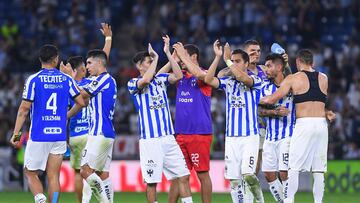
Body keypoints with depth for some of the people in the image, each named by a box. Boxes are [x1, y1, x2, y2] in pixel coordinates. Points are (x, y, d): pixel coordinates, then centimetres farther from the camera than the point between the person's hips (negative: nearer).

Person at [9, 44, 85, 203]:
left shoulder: (33, 80, -6)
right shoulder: (66, 79, 3)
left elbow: (24, 109, -7)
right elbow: (82, 102, 7)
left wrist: (16, 133, -2)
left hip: (38, 135, -3)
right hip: (59, 135, 3)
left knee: (30, 172, 8)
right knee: (53, 176, 5)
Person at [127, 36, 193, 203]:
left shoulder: (160, 79, 13)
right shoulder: (133, 84, -1)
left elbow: (178, 76, -3)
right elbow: (146, 80, -22)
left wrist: (167, 52, -3)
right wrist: (155, 58, -10)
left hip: (168, 138, 5)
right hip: (150, 140, -5)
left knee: (183, 176, 1)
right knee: (152, 181, -2)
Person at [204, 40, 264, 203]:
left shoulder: (255, 80, 0)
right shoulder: (227, 81, 12)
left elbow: (241, 77, -21)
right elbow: (208, 80, -5)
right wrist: (218, 57, -9)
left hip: (250, 136, -4)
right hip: (231, 136, 4)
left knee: (248, 174, -17)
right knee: (233, 178, 2)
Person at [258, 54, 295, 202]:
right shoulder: (266, 88, 11)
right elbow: (260, 111, -1)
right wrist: (275, 112, -18)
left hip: (287, 136, -5)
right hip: (270, 137, 5)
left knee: (284, 173, -13)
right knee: (269, 175, 4)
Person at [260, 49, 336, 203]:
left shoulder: (293, 79, 0)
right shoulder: (324, 79, 12)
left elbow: (272, 99, -1)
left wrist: (258, 100, 16)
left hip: (303, 123, -4)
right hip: (321, 123, 4)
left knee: (293, 168, -2)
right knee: (318, 170, 7)